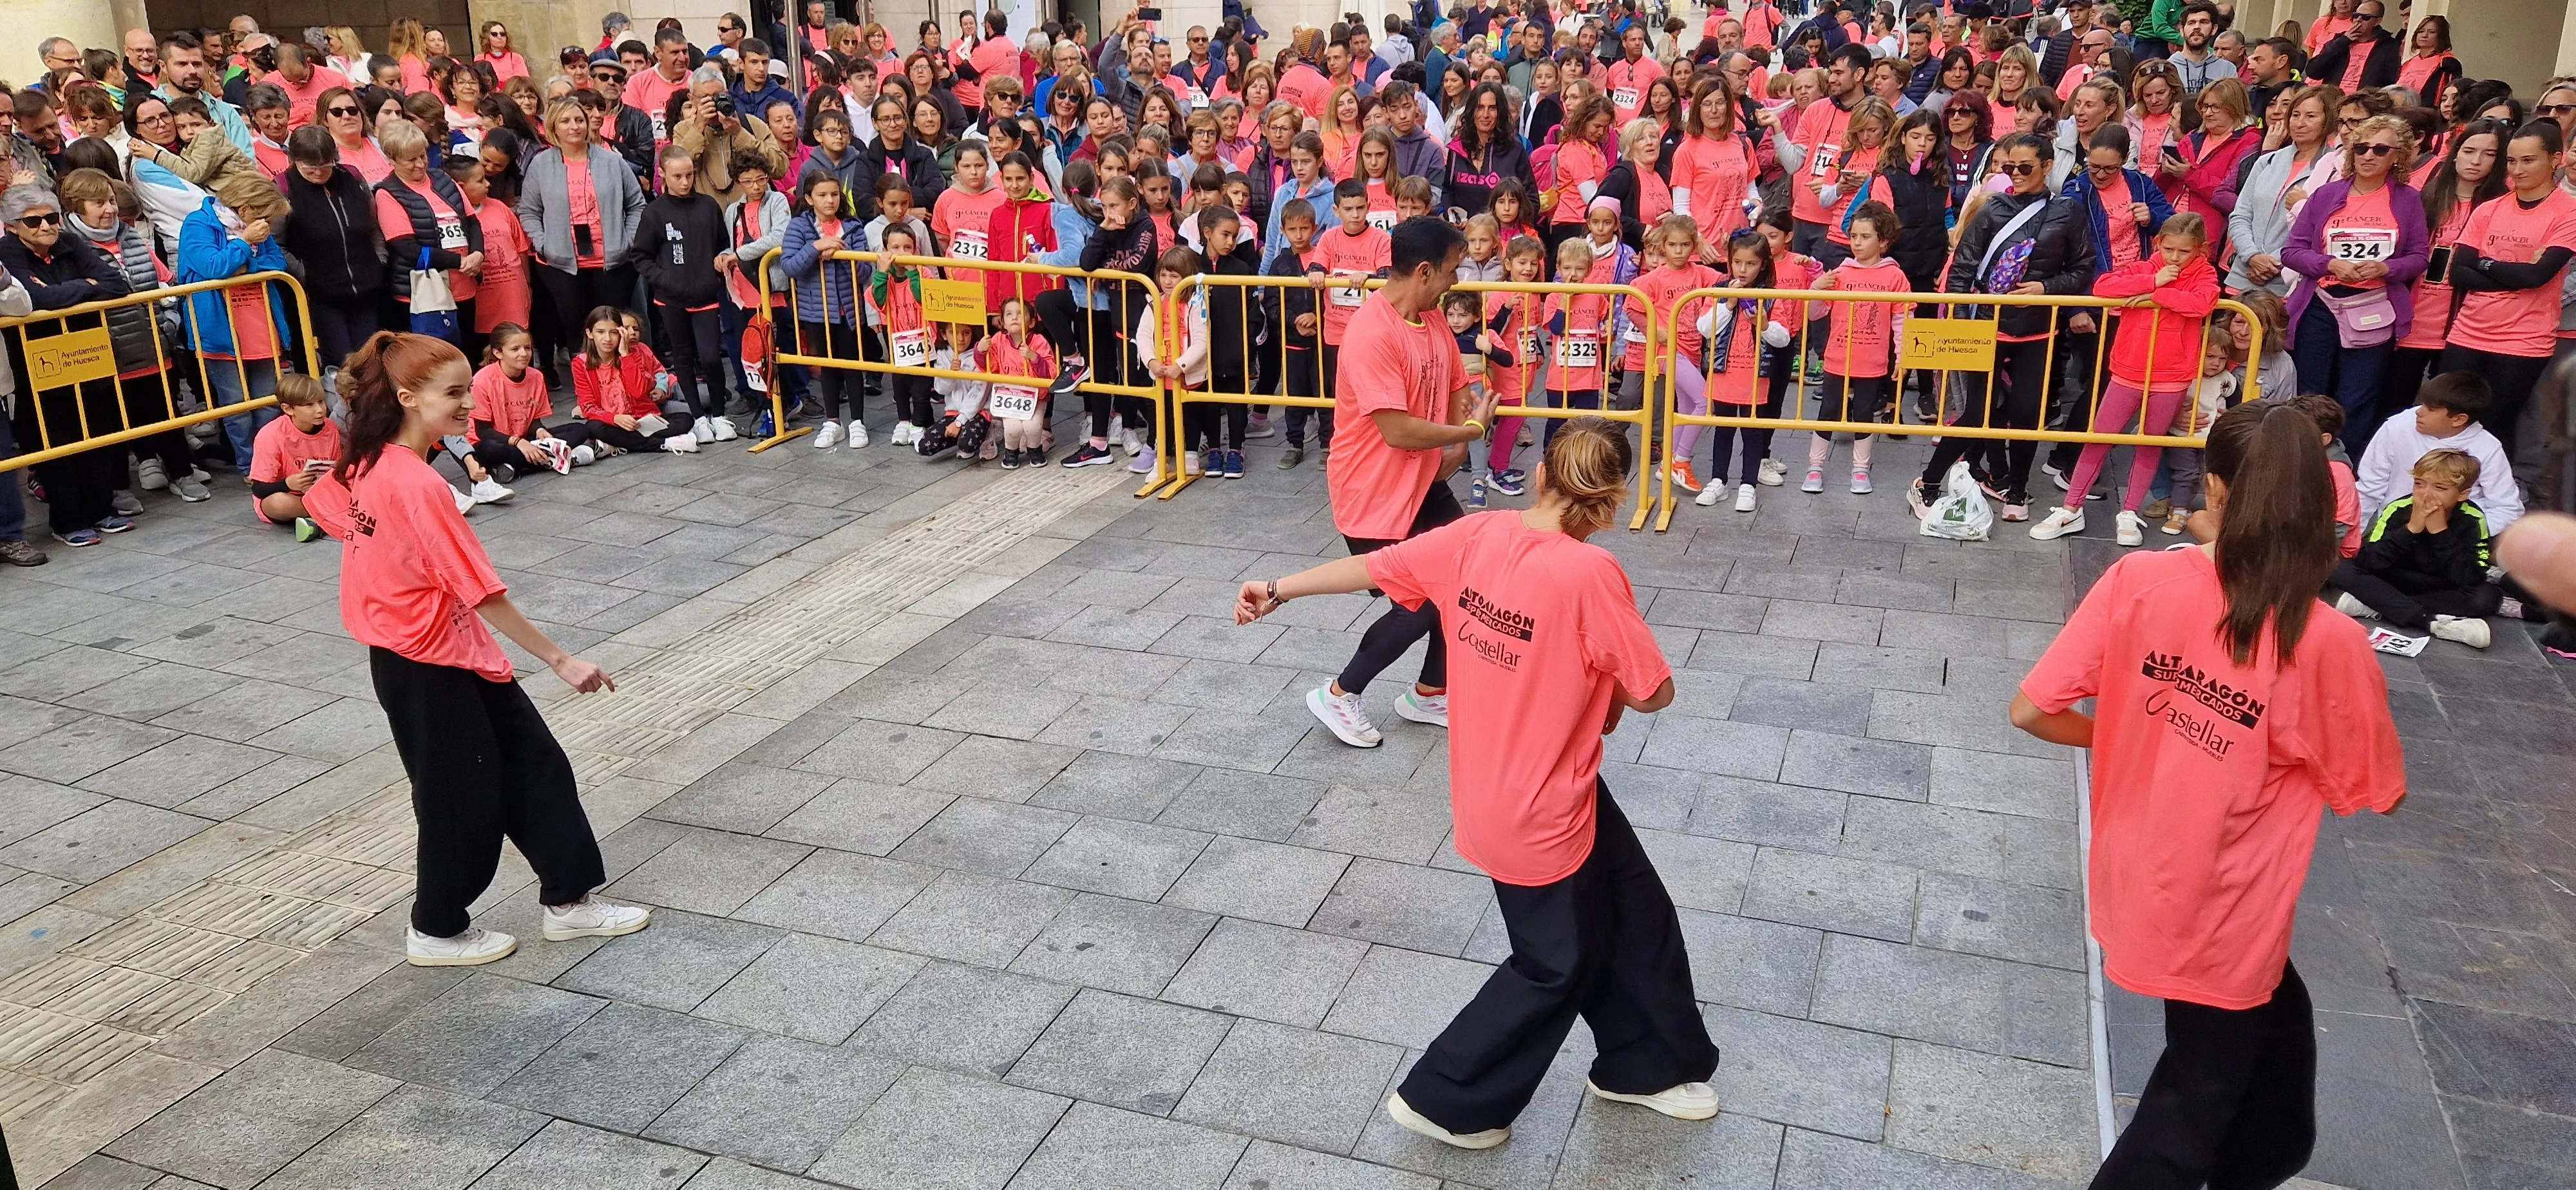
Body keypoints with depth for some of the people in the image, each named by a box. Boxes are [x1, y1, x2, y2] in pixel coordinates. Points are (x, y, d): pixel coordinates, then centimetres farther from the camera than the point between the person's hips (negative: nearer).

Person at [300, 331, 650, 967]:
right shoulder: (419, 486, -27)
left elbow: (318, 504, 21)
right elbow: (483, 594, -27)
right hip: (430, 669, -9)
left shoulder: (366, 462, 1)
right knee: (466, 802, 8)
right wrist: (561, 660, -22)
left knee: (537, 764, 13)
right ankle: (437, 931, 28)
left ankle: (567, 900, 23)